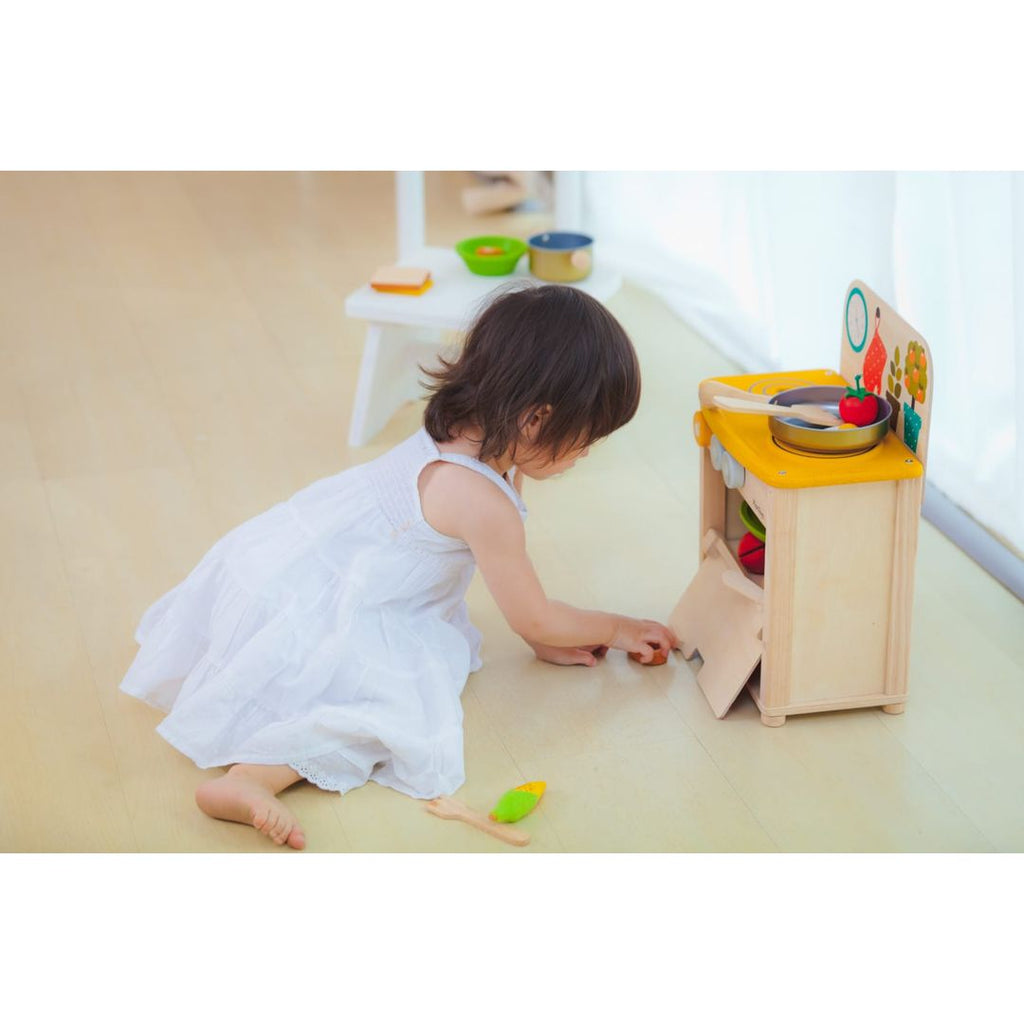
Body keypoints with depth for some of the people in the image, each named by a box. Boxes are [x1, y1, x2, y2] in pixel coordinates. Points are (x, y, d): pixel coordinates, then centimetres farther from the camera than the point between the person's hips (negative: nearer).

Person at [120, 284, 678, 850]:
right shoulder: (482, 500, -25)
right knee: (404, 707, -19)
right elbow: (534, 619, -10)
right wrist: (615, 628, 5)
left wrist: (545, 636, 18)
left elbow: (508, 572, 17)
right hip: (296, 608, -10)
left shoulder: (461, 435, 3)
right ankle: (249, 777, -30)